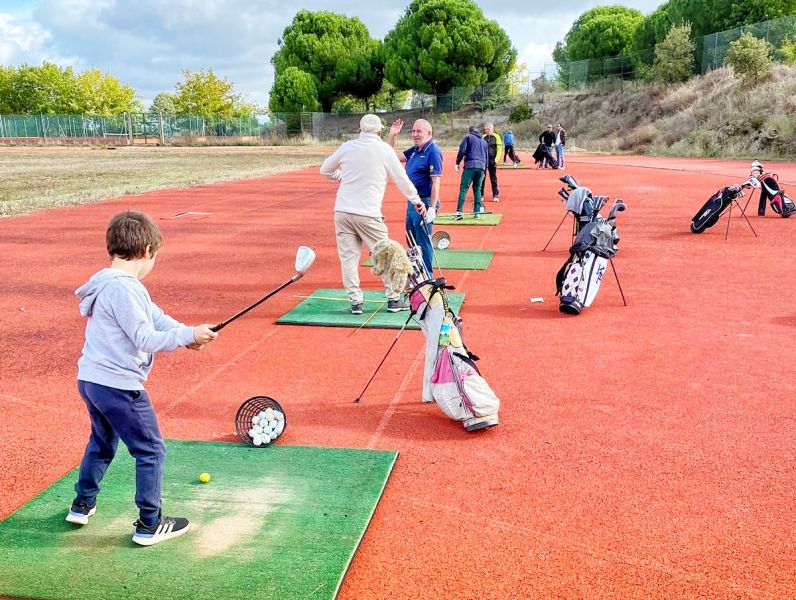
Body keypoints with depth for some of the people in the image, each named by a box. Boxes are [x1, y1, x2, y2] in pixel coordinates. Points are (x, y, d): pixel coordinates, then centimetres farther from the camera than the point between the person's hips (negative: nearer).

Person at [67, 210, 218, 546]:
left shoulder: (111, 283, 11)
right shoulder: (123, 289, -21)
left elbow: (155, 317, 7)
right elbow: (146, 340, -23)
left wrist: (186, 333, -7)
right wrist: (189, 334, -16)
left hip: (90, 380, 10)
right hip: (119, 385, -10)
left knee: (102, 442, 29)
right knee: (151, 452, 3)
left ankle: (83, 504, 43)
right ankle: (149, 525, 11)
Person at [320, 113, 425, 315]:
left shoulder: (347, 147, 6)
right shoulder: (384, 149, -2)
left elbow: (325, 169, 17)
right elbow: (401, 178, 4)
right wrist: (416, 200, 17)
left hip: (342, 211, 3)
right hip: (367, 213, -3)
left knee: (348, 257, 7)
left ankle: (355, 301, 7)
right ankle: (394, 299, 14)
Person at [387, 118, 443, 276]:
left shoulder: (433, 152, -15)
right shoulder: (414, 150, 11)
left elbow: (436, 181, -21)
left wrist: (432, 208, -26)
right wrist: (392, 135, 11)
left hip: (424, 203, -9)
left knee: (423, 242, -3)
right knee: (412, 241, 18)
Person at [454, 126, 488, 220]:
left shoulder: (468, 137, 10)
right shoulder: (484, 141, 26)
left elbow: (462, 151, -4)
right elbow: (487, 157, 26)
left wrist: (457, 163, 3)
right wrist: (484, 171, 31)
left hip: (470, 166, -5)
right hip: (481, 167, 5)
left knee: (463, 188, -6)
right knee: (477, 189, 12)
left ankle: (459, 212, -15)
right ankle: (477, 211, 7)